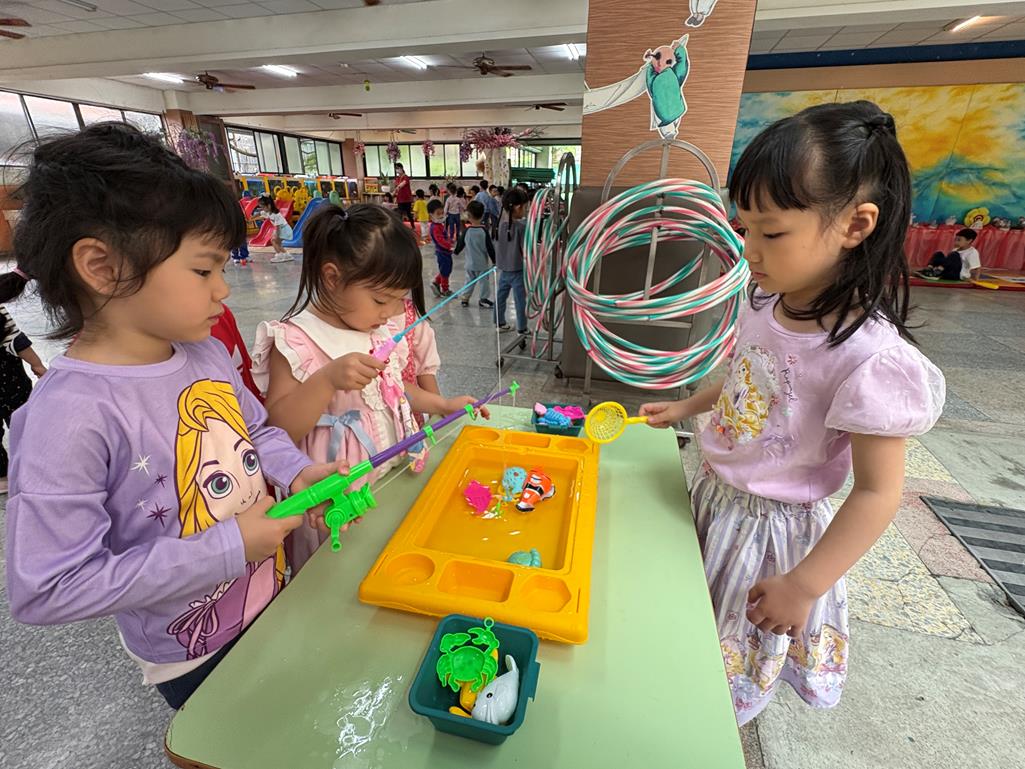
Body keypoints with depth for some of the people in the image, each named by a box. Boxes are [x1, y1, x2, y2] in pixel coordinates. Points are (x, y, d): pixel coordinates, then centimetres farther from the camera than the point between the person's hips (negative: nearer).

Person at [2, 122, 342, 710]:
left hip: (276, 595, 6)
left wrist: (298, 472, -14)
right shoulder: (70, 415, -30)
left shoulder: (207, 353, -9)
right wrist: (228, 547, -28)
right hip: (194, 658, -6)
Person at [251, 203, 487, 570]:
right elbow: (277, 431, -22)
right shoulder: (295, 341, -18)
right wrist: (327, 378, -34)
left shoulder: (382, 331, 4)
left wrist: (443, 404, 9)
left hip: (392, 481, 6)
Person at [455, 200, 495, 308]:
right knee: (484, 281, 12)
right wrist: (495, 261, -1)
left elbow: (460, 246, 1)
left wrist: (456, 251, 24)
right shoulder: (484, 231, -15)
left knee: (469, 280, 18)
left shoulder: (466, 231, -10)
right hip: (482, 264, -2)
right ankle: (483, 299, 20)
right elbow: (490, 248, -12)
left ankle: (465, 298, 23)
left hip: (470, 264, 2)